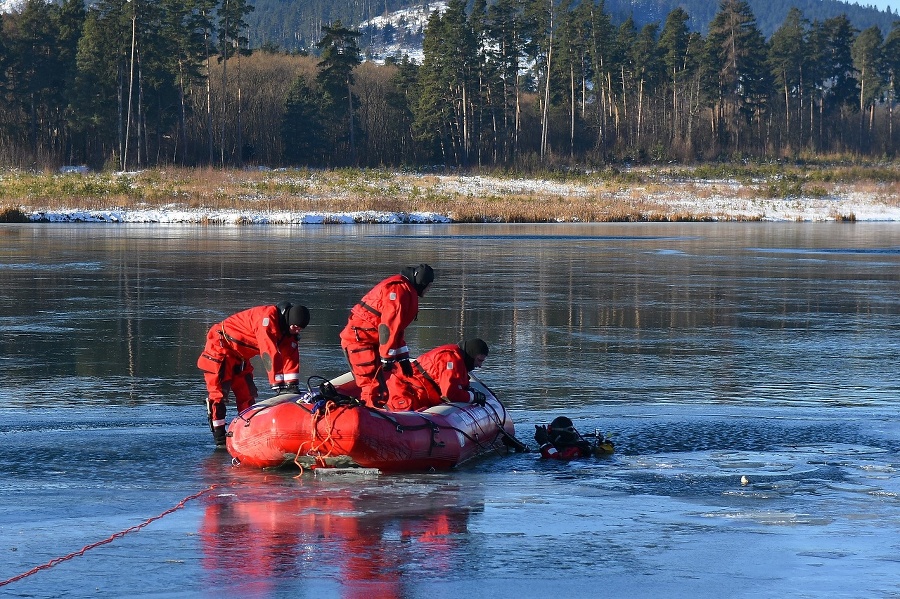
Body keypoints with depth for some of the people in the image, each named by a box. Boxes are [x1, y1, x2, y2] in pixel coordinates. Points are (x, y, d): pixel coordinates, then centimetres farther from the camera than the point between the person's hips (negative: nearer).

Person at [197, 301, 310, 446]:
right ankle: (220, 441, -11)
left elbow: (291, 356, -3)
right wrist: (277, 384, -39)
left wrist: (292, 384, -14)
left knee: (247, 395, 7)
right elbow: (269, 352, -37)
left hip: (239, 357, 9)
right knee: (218, 393, -11)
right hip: (220, 347, -9)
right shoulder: (268, 316, -30)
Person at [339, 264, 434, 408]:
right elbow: (388, 326, -22)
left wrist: (403, 358, 21)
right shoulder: (398, 289, -15)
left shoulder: (407, 292, 18)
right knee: (373, 386, -15)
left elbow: (398, 328, 24)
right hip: (358, 338, -11)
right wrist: (387, 358, -20)